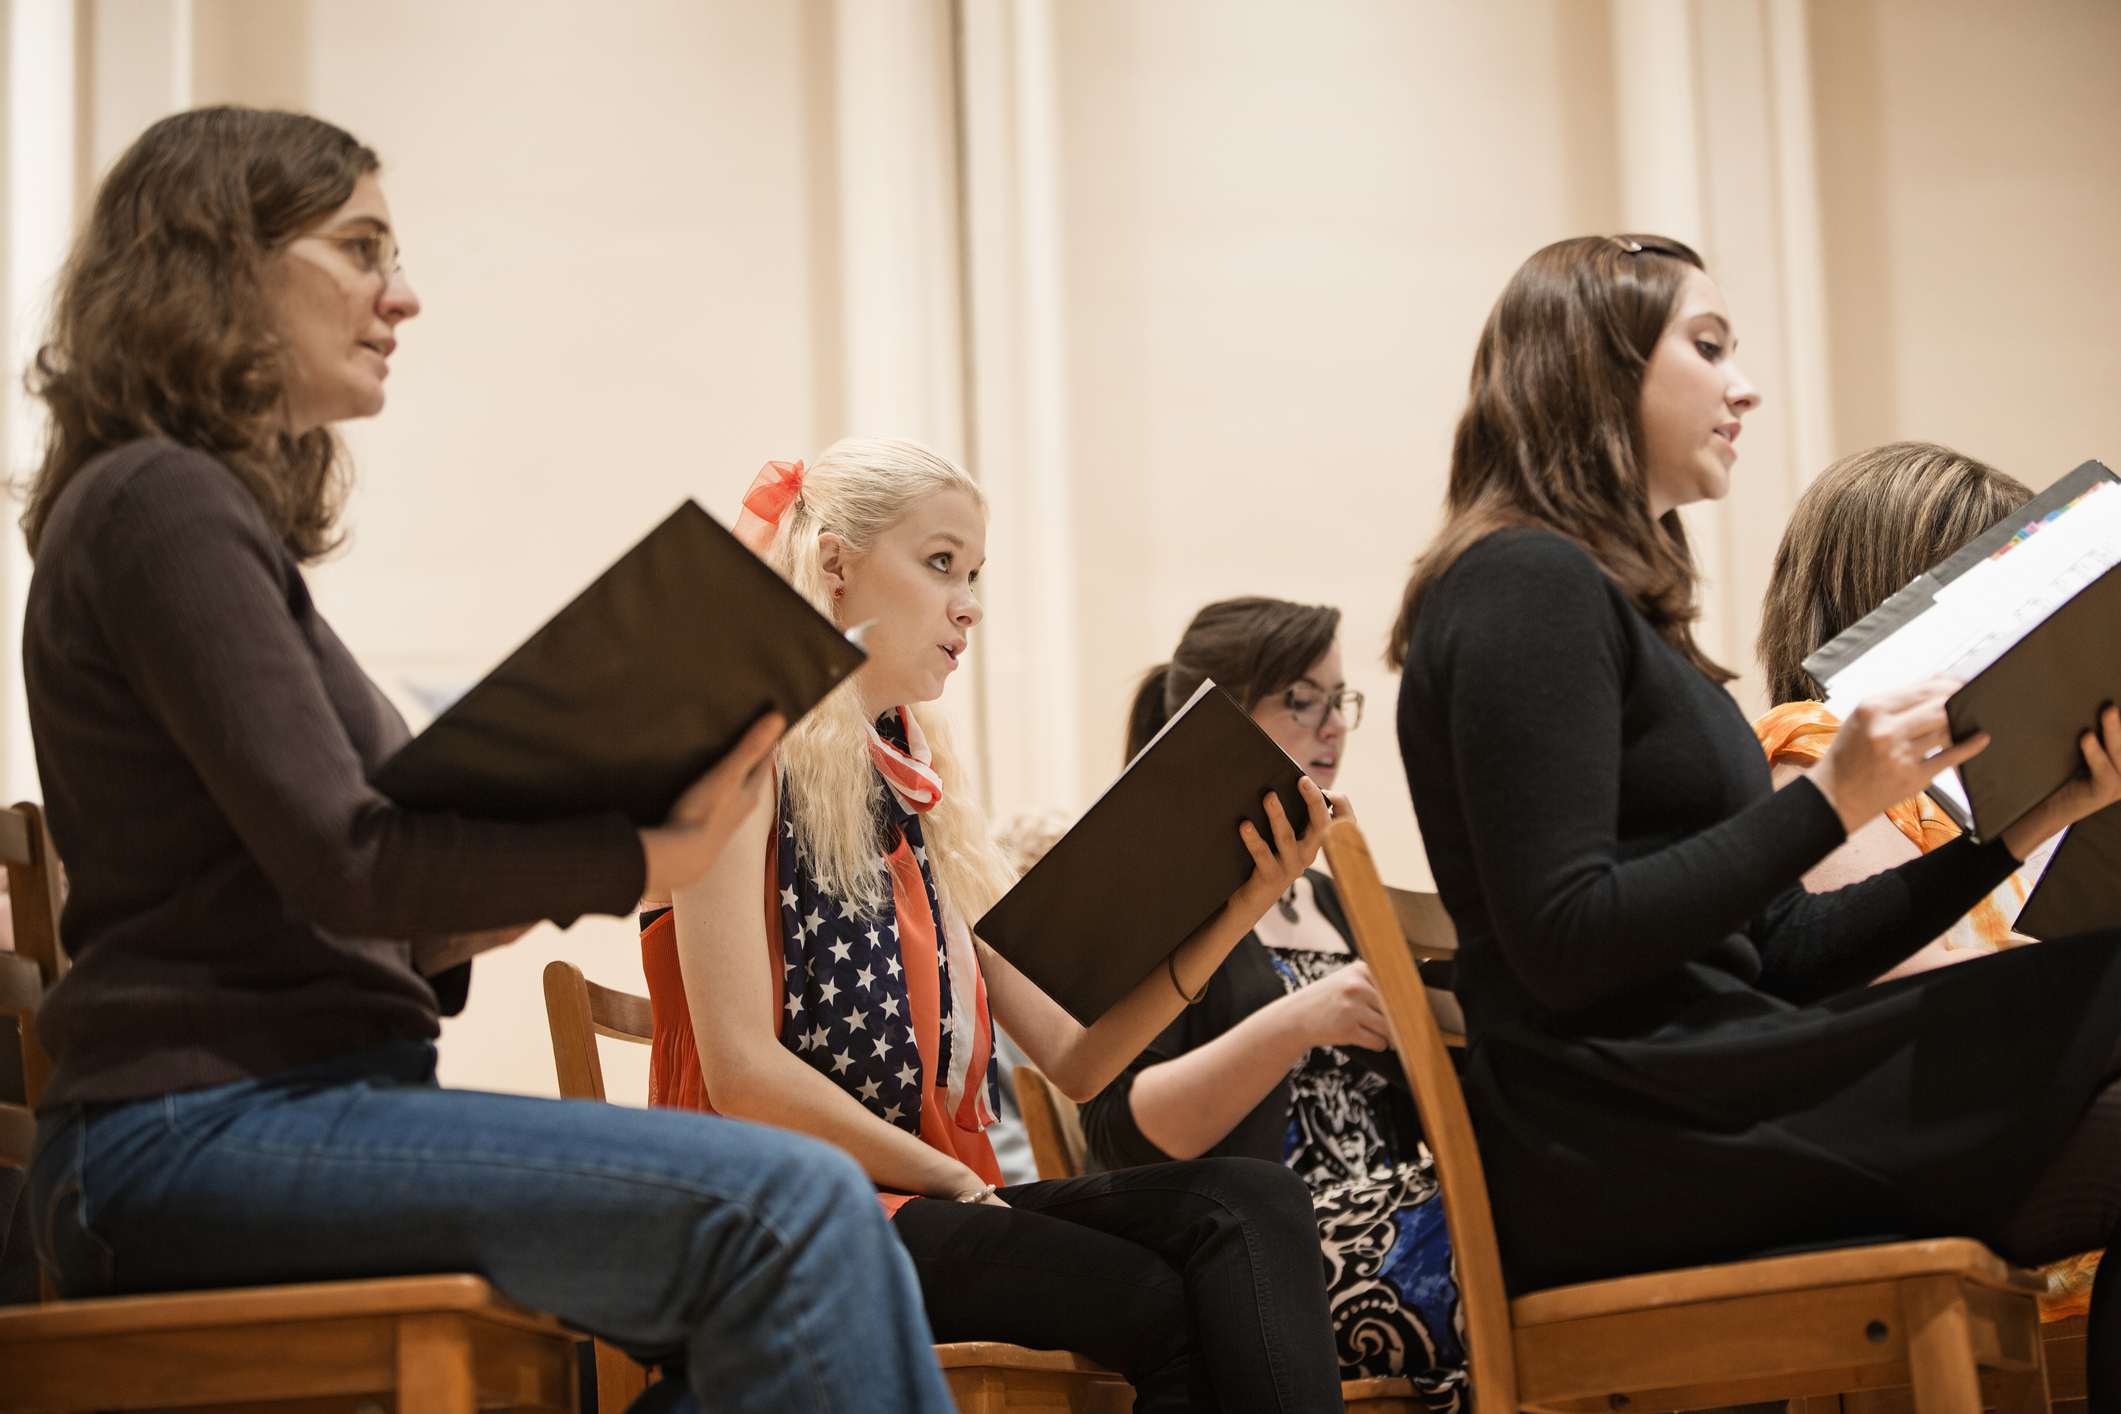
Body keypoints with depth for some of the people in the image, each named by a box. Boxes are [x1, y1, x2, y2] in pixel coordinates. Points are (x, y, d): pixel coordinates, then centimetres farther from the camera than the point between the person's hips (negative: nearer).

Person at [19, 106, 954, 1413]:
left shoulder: (220, 515, 23)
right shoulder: (162, 505, -6)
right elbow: (337, 858, -15)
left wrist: (497, 902, 6)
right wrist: (641, 857, -12)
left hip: (293, 1095, 10)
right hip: (200, 1131, -10)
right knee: (789, 1202, -24)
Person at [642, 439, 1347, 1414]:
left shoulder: (921, 789, 19)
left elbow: (1072, 1057, 10)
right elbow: (743, 1075, -13)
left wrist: (1236, 914, -1)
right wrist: (961, 1182, -10)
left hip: (932, 1210, 7)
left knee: (1252, 1203, -21)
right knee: (1165, 1306, -29)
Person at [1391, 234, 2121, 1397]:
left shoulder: (1617, 603, 24)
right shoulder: (1527, 584, -6)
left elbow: (1777, 949, 18)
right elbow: (1564, 946, -17)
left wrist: (2025, 820, 11)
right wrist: (1831, 800, -15)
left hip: (1694, 1108, 9)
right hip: (1618, 1151, -9)